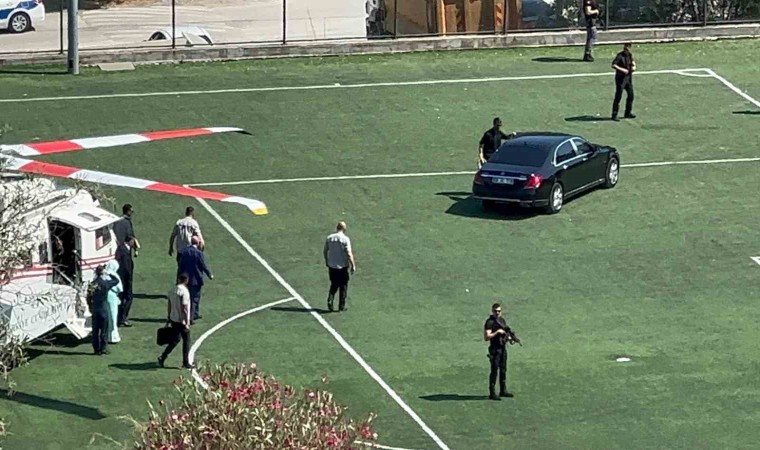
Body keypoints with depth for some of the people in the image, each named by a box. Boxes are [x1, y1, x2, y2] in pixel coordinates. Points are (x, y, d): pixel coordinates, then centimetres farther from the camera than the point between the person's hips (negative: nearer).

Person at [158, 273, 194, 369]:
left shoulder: (172, 290, 5)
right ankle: (186, 363, 12)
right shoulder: (184, 291, -19)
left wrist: (169, 317, 22)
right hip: (182, 321, -7)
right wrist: (187, 323, -17)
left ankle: (162, 357, 5)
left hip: (173, 319, 7)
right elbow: (184, 308, -20)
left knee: (174, 340, 15)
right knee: (186, 341, 6)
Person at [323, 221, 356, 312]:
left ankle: (330, 300, -2)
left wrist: (326, 261, 25)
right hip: (342, 267, -4)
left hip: (331, 266, 4)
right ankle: (341, 306, 12)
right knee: (343, 286, 10)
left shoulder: (329, 238, 1)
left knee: (334, 285, 18)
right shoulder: (345, 239, -13)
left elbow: (325, 251, 10)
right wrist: (353, 265, -7)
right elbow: (349, 254, -16)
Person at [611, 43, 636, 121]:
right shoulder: (620, 56, -15)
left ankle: (628, 113, 25)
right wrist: (622, 69, -29)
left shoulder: (630, 55, 7)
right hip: (621, 78, -7)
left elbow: (632, 62, 27)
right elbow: (613, 65, -23)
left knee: (631, 95, 11)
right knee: (618, 96, -6)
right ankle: (614, 115, 0)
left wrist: (634, 66, 6)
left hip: (628, 77, 7)